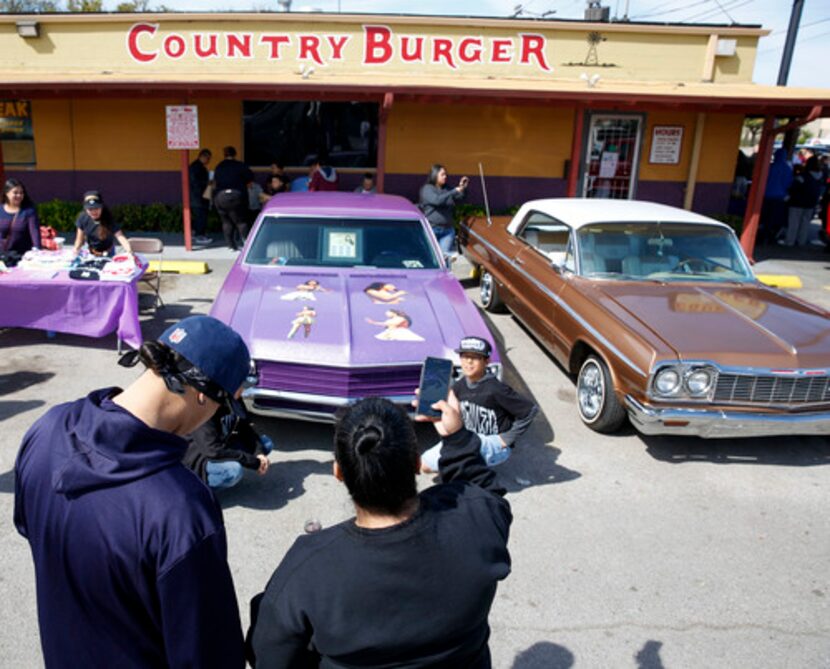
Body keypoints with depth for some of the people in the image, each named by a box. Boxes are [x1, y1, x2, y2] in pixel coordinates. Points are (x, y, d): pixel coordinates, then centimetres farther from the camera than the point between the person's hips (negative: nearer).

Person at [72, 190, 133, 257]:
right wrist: (76, 249, -24)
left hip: (107, 255, -3)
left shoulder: (108, 220, -25)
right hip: (90, 254, 3)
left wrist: (128, 249, -57)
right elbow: (80, 238, -3)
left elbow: (119, 235, -38)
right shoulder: (82, 217, -14)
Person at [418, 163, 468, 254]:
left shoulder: (447, 190, 12)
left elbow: (459, 199, 14)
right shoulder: (427, 189, -3)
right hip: (432, 229, -4)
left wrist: (463, 188, -5)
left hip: (447, 230, 4)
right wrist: (455, 191, -20)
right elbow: (437, 200, -20)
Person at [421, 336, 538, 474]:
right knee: (426, 465, 1)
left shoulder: (496, 389, -22)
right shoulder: (459, 387, -3)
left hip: (496, 446, -7)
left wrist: (507, 439, -15)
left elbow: (531, 410, -20)